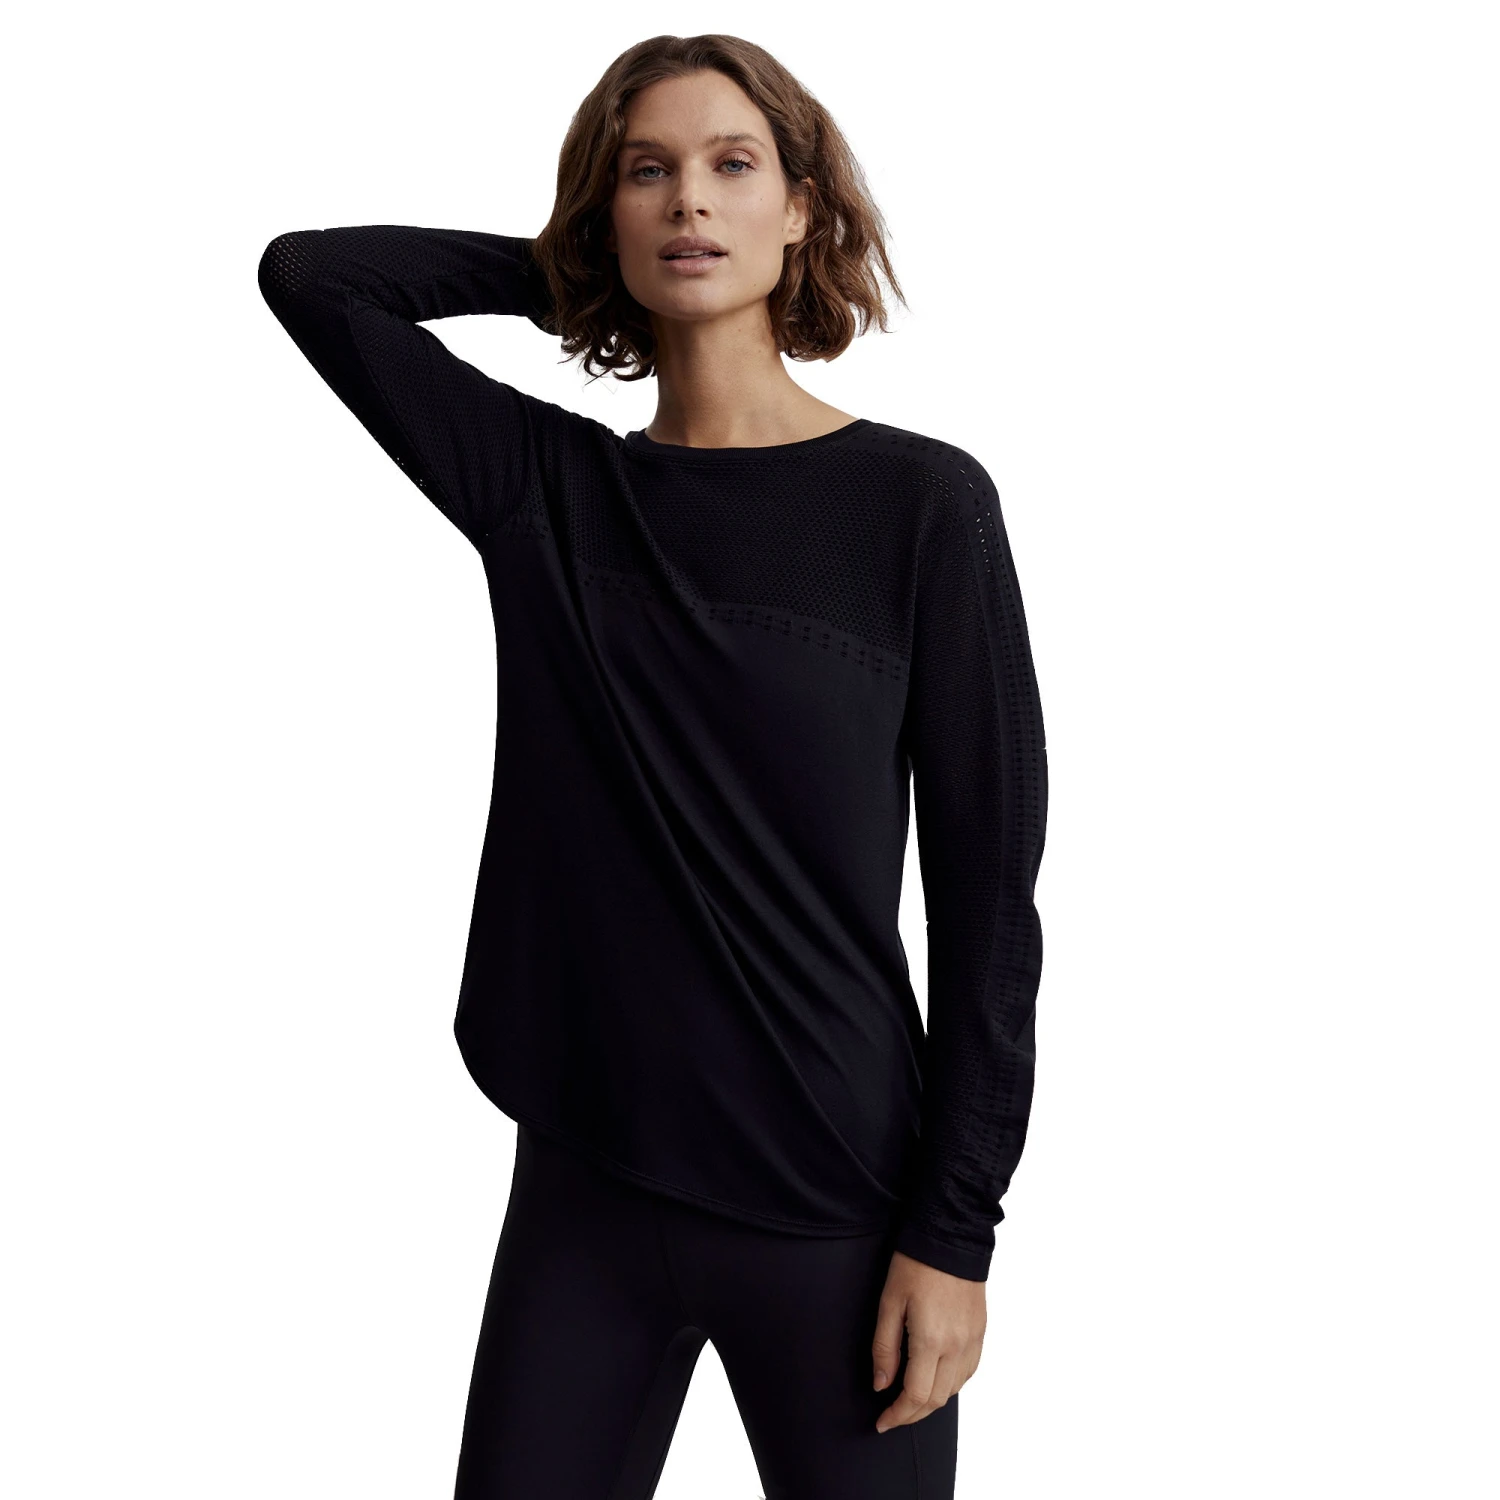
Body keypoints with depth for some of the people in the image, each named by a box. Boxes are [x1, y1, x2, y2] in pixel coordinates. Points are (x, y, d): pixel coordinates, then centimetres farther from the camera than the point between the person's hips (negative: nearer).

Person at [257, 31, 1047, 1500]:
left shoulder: (919, 501, -7)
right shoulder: (544, 488, 3)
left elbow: (988, 893, -7)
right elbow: (309, 271, 4)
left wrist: (955, 1229, -9)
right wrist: (567, 269, 4)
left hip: (835, 1212, -2)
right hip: (584, 1184, 3)